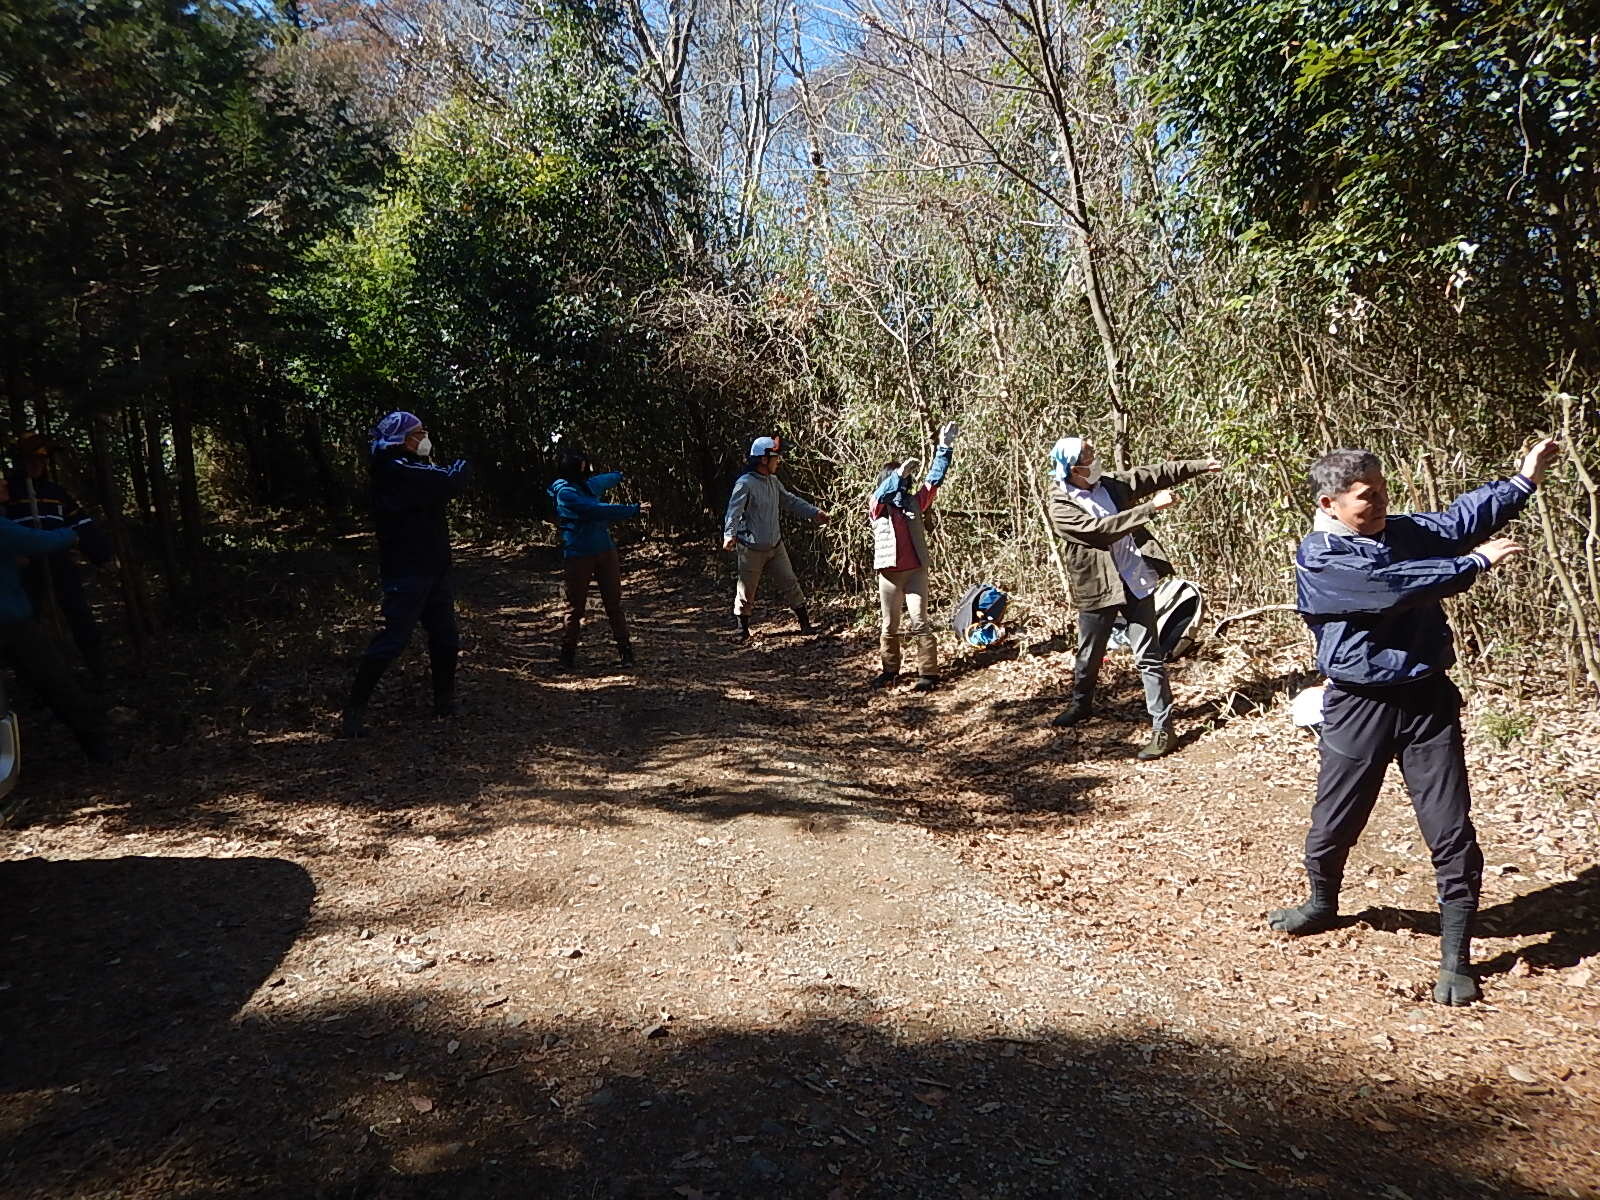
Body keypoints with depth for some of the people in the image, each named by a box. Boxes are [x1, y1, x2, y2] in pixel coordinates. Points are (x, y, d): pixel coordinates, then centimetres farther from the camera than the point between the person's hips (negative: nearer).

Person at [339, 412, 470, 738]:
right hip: (406, 572, -10)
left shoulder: (413, 469, 17)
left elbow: (440, 488, 11)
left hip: (433, 568, 10)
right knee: (393, 639, -10)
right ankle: (354, 709, -2)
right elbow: (451, 483, -21)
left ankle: (445, 701, 27)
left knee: (445, 637, 14)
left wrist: (450, 473, -8)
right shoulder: (395, 471, -16)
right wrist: (460, 467, 0)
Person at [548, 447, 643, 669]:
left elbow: (606, 480, 33)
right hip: (579, 556, -6)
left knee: (614, 603, 5)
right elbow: (597, 510, -23)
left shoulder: (590, 484, 9)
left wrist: (619, 475, 51)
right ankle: (567, 654, 16)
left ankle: (625, 651, 9)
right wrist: (633, 510, -22)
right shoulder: (565, 493, -14)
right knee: (575, 607, 4)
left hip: (606, 550, 6)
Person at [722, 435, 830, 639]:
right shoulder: (745, 483, -18)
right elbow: (734, 511, -26)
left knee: (790, 583, 7)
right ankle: (743, 630, 22)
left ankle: (805, 624, 15)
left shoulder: (773, 481, 7)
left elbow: (790, 501, 18)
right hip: (752, 549, -7)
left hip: (776, 545, 7)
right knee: (746, 591, 6)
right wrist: (730, 535, -41)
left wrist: (814, 512, 11)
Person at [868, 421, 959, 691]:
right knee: (890, 626, 11)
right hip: (889, 572, 0)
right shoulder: (877, 507, 0)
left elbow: (934, 479, 3)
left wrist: (945, 448, -6)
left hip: (916, 570, 1)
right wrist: (899, 473, -36)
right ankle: (890, 670, 25)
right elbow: (880, 495, -21)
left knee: (918, 623, -4)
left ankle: (928, 674, -2)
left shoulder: (914, 502, 8)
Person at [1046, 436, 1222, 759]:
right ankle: (1081, 706, 43)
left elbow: (1157, 474, 9)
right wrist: (1151, 508, -26)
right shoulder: (1061, 506, -14)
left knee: (1148, 657, -1)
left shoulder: (1111, 483, 3)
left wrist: (1202, 464, 5)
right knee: (1088, 657, 16)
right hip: (1097, 587, -2)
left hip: (1135, 580, 2)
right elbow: (1100, 529, -25)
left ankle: (1162, 727, 5)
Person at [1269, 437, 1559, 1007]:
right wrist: (1476, 562, -15)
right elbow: (1392, 587, -22)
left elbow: (1462, 518, 11)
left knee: (1452, 831, 2)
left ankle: (1456, 957, 14)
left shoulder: (1405, 531, 7)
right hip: (1360, 707, -4)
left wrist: (1524, 478, 0)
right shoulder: (1319, 560, -13)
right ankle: (1322, 903, 39)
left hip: (1428, 700, 4)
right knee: (1336, 820, 10)